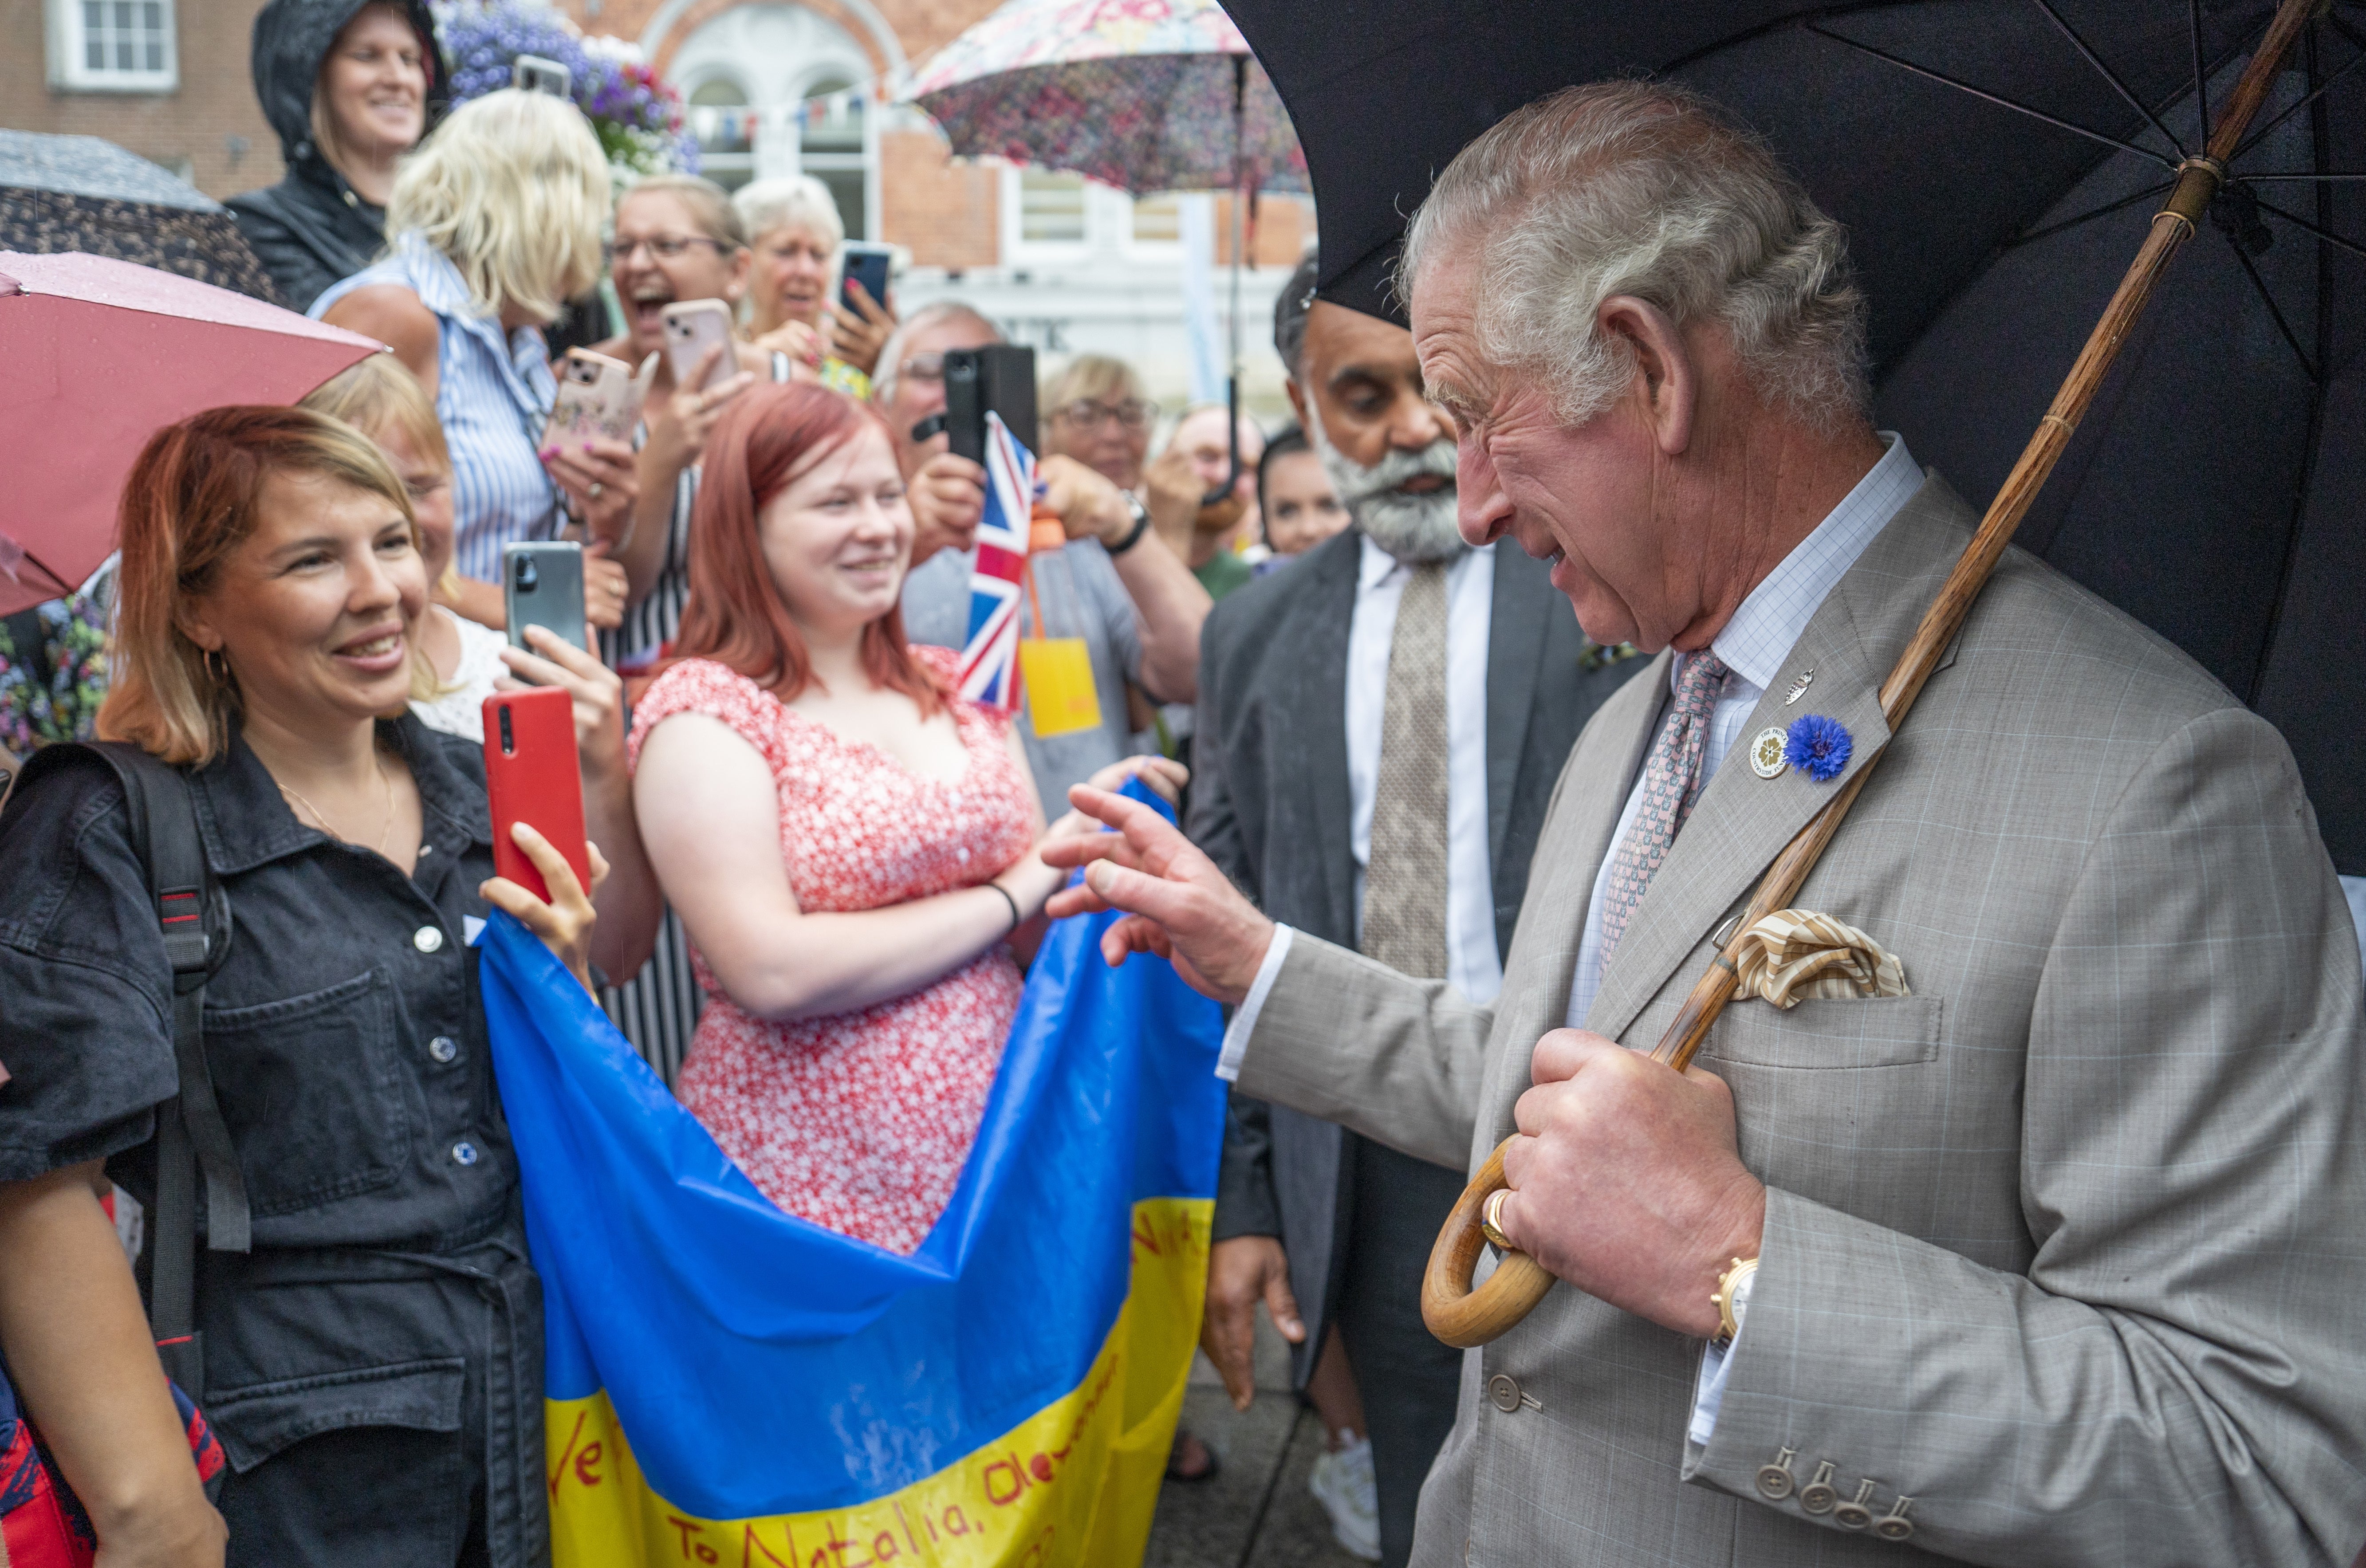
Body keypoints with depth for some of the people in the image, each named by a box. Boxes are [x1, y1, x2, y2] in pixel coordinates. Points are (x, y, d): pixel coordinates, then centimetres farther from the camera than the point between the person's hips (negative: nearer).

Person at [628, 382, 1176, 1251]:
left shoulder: (956, 688, 10)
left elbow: (1037, 929, 12)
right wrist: (1009, 896, -11)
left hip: (990, 1155, 5)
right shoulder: (703, 709, -8)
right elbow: (773, 972, -19)